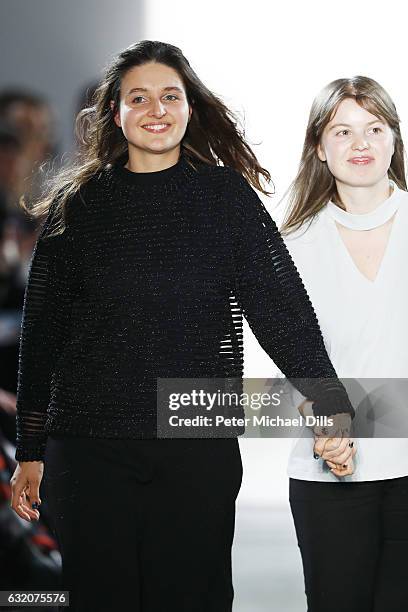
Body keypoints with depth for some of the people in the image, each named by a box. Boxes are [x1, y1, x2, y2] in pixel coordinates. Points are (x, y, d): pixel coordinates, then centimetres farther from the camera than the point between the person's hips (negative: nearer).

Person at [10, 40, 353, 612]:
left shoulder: (225, 195, 5)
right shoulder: (77, 205, 6)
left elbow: (280, 303, -2)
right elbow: (41, 333, 10)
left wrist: (333, 408, -11)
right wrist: (30, 451, 10)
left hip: (200, 450, 0)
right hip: (89, 451, 1)